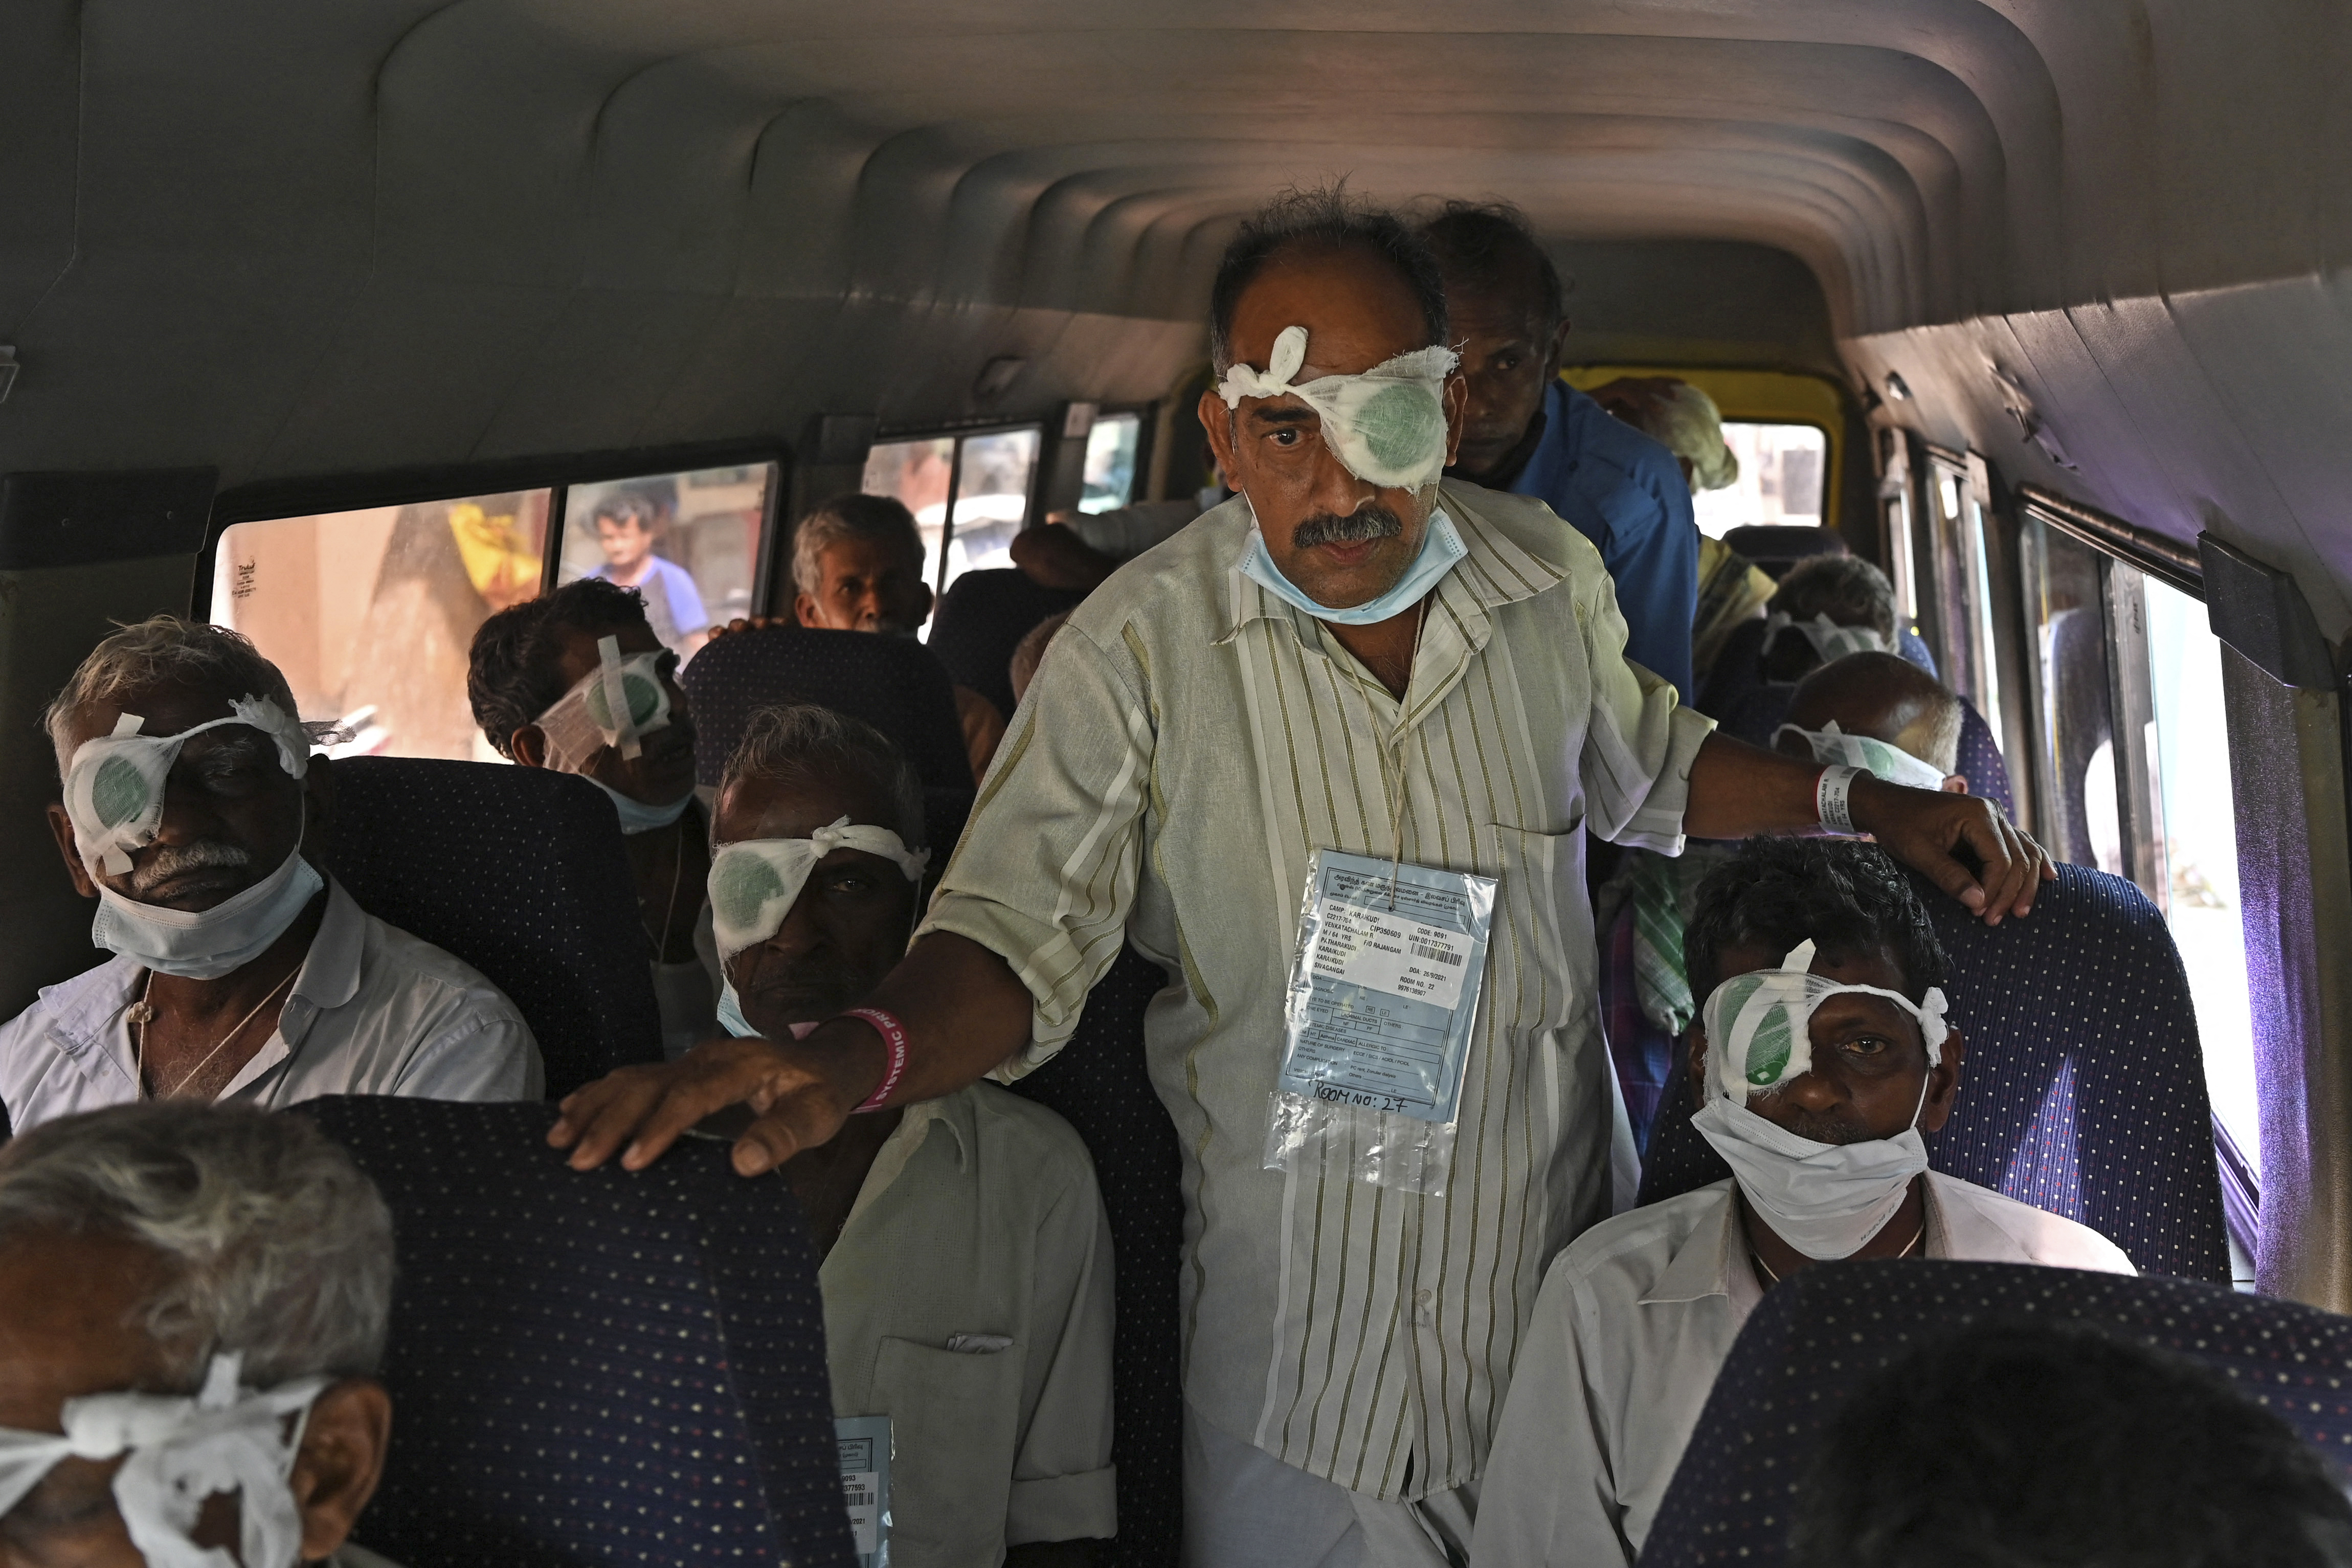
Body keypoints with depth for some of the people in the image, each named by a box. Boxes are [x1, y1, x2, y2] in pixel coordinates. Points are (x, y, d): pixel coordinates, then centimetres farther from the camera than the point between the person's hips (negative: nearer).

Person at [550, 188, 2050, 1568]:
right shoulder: (1143, 643, -15)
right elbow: (1023, 935, -16)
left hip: (1559, 1281, 3)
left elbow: (1645, 768, 16)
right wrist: (856, 1053, -35)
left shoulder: (1551, 576, -4)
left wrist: (1864, 801, 5)